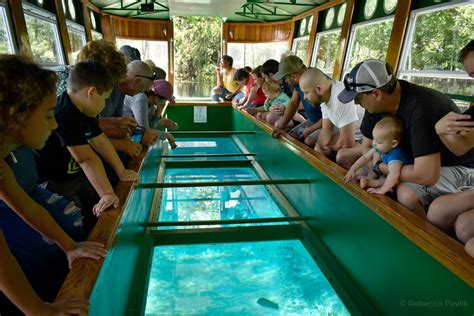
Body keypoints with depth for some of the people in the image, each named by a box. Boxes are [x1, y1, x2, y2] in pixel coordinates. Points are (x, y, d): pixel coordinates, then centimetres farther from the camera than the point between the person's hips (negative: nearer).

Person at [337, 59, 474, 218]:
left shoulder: (420, 108, -35)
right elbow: (367, 146, -1)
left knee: (407, 194, -34)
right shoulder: (376, 104, -12)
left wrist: (380, 168, -23)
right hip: (414, 160, 7)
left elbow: (427, 176, -38)